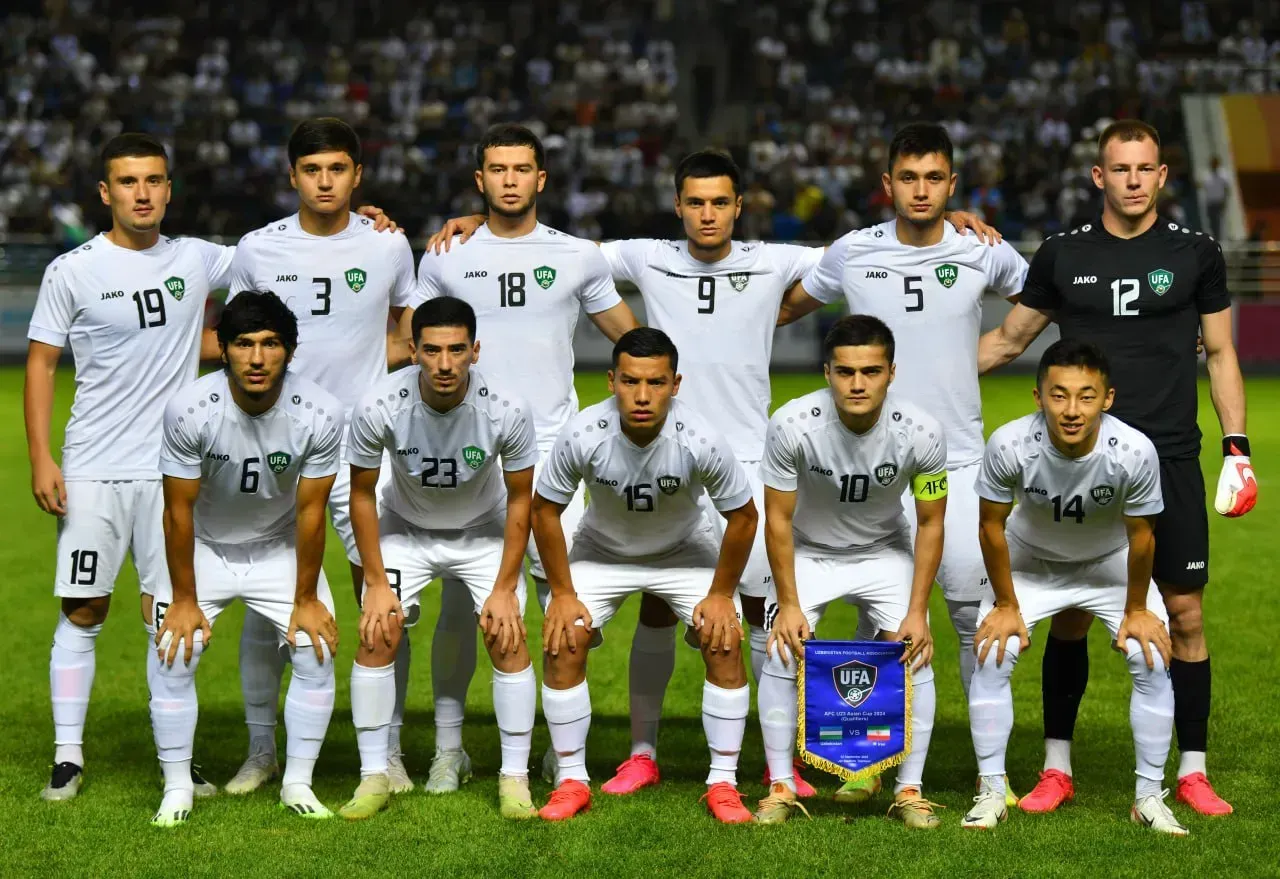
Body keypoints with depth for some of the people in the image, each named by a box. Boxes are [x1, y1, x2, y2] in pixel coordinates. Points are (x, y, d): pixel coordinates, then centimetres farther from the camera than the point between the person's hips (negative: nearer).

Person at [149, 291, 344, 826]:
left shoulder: (320, 413, -25)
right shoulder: (190, 410, -28)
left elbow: (310, 511, -15)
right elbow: (179, 510, -18)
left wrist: (306, 598, -10)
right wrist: (184, 599, -13)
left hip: (282, 549, 1)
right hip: (203, 548, -1)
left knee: (317, 654, -9)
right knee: (174, 657, -12)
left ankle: (298, 784, 7)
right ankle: (177, 788, 3)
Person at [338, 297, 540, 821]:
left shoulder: (507, 411, -29)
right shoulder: (379, 408, -30)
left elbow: (520, 498, -13)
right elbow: (362, 493, -12)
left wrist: (504, 588, -14)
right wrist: (377, 582, -13)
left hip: (484, 531, 0)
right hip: (404, 527, 0)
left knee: (508, 637, -13)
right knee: (376, 636, -13)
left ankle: (515, 779, 0)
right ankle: (374, 777, -1)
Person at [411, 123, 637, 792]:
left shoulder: (578, 257, 8)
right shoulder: (446, 258, 7)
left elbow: (629, 337, 18)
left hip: (552, 455, 0)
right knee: (459, 605, -1)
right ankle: (448, 749, 10)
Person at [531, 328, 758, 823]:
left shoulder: (700, 441, -32)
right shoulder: (583, 436, -31)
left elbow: (743, 516, -16)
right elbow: (545, 509, -14)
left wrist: (721, 594, -12)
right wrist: (562, 593, -12)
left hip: (686, 551, 0)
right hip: (602, 551, 0)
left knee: (725, 644, -15)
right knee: (562, 642, -15)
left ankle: (723, 783, -3)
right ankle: (571, 781, -2)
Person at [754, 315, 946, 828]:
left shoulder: (921, 433, -27)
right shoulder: (792, 425, -30)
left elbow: (930, 524, -13)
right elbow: (778, 519, -18)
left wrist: (917, 612, -16)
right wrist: (788, 604, -17)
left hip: (885, 551, 1)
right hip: (808, 551, -1)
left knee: (917, 655, -12)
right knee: (782, 652, -15)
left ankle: (910, 790, 1)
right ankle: (781, 787, -1)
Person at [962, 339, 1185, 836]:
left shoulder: (1134, 452, -35)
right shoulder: (1010, 446, -35)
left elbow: (1140, 536, -18)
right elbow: (991, 526, -17)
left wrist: (1136, 610, -8)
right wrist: (1006, 605, -10)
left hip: (1111, 563, 0)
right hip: (1031, 561, 0)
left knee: (1153, 661, -12)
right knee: (992, 656, -14)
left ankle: (1149, 796, 4)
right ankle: (991, 792, 1)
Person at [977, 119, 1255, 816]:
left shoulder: (1196, 253, 4)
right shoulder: (1062, 254, 4)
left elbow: (1219, 352, 9)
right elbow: (1009, 339, 15)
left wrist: (1236, 447, 2)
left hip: (1170, 461, 0)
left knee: (1184, 615, 0)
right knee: (1069, 615, 3)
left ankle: (1192, 772, 10)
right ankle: (1057, 768, 14)